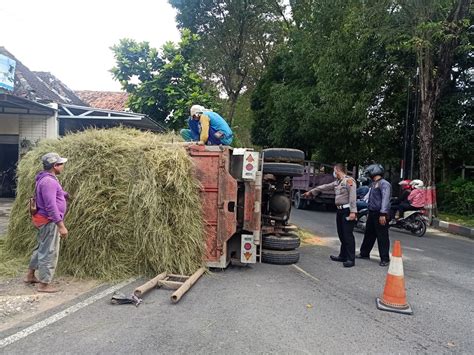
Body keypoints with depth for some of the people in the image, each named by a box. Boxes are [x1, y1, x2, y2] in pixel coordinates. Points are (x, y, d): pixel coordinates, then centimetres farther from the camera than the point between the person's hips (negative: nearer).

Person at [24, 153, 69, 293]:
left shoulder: (47, 178, 11)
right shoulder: (48, 181, -22)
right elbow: (51, 206, -27)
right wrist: (61, 226, -26)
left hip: (44, 220, 11)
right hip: (49, 221, -11)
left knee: (41, 248, 23)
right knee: (49, 252, -2)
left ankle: (30, 275, 37)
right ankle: (44, 284, 8)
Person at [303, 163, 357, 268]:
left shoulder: (349, 180, -10)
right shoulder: (337, 182, 18)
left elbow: (352, 197, -17)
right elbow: (324, 187, 25)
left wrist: (353, 212, -23)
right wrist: (311, 192, 29)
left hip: (347, 211, -9)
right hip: (340, 210, 9)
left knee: (348, 235, -9)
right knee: (341, 235, 12)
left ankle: (351, 259, -6)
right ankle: (343, 256, 22)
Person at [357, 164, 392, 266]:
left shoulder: (384, 184, -13)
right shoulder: (374, 184, 18)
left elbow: (385, 199, -22)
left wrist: (383, 214, -29)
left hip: (380, 215, -10)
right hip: (372, 213, 10)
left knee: (382, 237, -3)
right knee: (368, 234, 17)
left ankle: (385, 259, 5)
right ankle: (364, 253, 30)